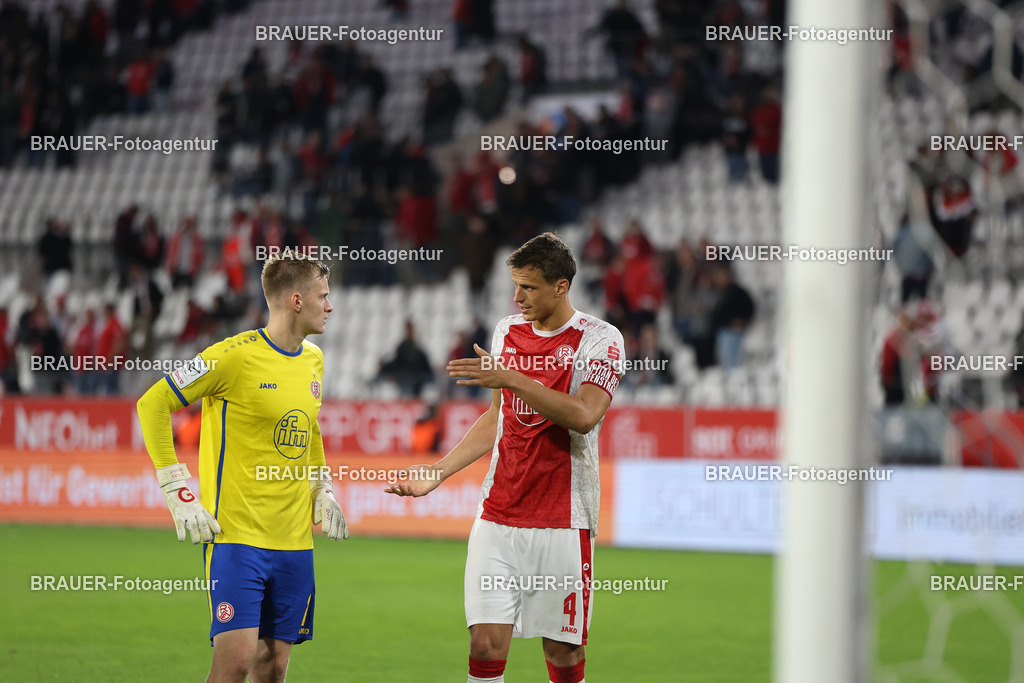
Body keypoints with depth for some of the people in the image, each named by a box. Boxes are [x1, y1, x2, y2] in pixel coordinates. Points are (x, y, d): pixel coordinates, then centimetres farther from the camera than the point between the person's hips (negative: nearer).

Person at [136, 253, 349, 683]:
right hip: (236, 532, -7)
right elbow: (152, 404, -8)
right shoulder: (236, 356, -11)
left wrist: (323, 491, 16)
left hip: (295, 537, 7)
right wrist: (179, 492, -11)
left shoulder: (313, 360, 12)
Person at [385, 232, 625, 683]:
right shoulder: (507, 331, 12)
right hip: (497, 518, 4)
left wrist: (512, 379, -25)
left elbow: (584, 416, -20)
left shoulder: (600, 339, -5)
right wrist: (439, 472, 14)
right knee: (486, 643, -5)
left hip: (562, 522, -4)